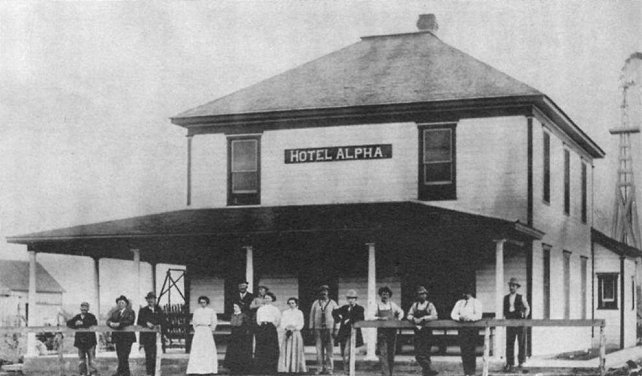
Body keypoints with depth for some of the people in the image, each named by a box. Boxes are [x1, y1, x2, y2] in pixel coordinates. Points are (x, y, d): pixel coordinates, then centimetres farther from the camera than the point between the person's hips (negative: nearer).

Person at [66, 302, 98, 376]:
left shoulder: (91, 316, 3)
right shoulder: (77, 317, 16)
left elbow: (94, 324, -16)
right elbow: (68, 323, 9)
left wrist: (82, 323, -20)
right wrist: (75, 325, -12)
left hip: (90, 340, -4)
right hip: (80, 341, 4)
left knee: (91, 358, -6)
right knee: (81, 358, 7)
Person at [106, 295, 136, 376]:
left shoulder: (130, 312, 3)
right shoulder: (115, 313, 19)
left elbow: (129, 321, -14)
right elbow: (108, 320, 7)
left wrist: (119, 324, -24)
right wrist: (111, 323, -18)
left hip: (127, 337, -5)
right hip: (117, 337, 5)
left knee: (124, 356, -11)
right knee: (120, 356, 5)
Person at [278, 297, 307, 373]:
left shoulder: (299, 312, 10)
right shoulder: (285, 313, 14)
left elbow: (301, 324, 2)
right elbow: (282, 323, 8)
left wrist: (294, 329, -12)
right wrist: (286, 329, -11)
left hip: (296, 332, -1)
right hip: (287, 333, 1)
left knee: (296, 350, -6)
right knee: (286, 350, -7)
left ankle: (296, 368, -5)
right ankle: (286, 368, -9)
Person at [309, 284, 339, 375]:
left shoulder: (332, 303, 5)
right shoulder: (315, 303, 10)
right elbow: (312, 316, 12)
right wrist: (311, 328, 6)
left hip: (329, 328, -1)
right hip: (318, 328, 1)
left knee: (329, 349, -3)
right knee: (319, 349, -1)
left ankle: (329, 368, 1)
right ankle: (320, 368, 4)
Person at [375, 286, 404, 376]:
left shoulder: (392, 305, 8)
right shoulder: (377, 305, 2)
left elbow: (401, 312, 22)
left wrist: (399, 318, 4)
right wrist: (380, 318, -15)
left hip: (392, 331, 2)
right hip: (381, 331, -2)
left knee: (391, 352, 5)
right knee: (383, 353, -12)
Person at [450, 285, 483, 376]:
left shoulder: (476, 302, 6)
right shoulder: (459, 303, 17)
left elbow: (478, 315, -7)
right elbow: (453, 314, 9)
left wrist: (469, 318, -25)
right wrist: (459, 318, -13)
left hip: (473, 327, -3)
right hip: (462, 328, 3)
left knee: (470, 350, -10)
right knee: (463, 349, -5)